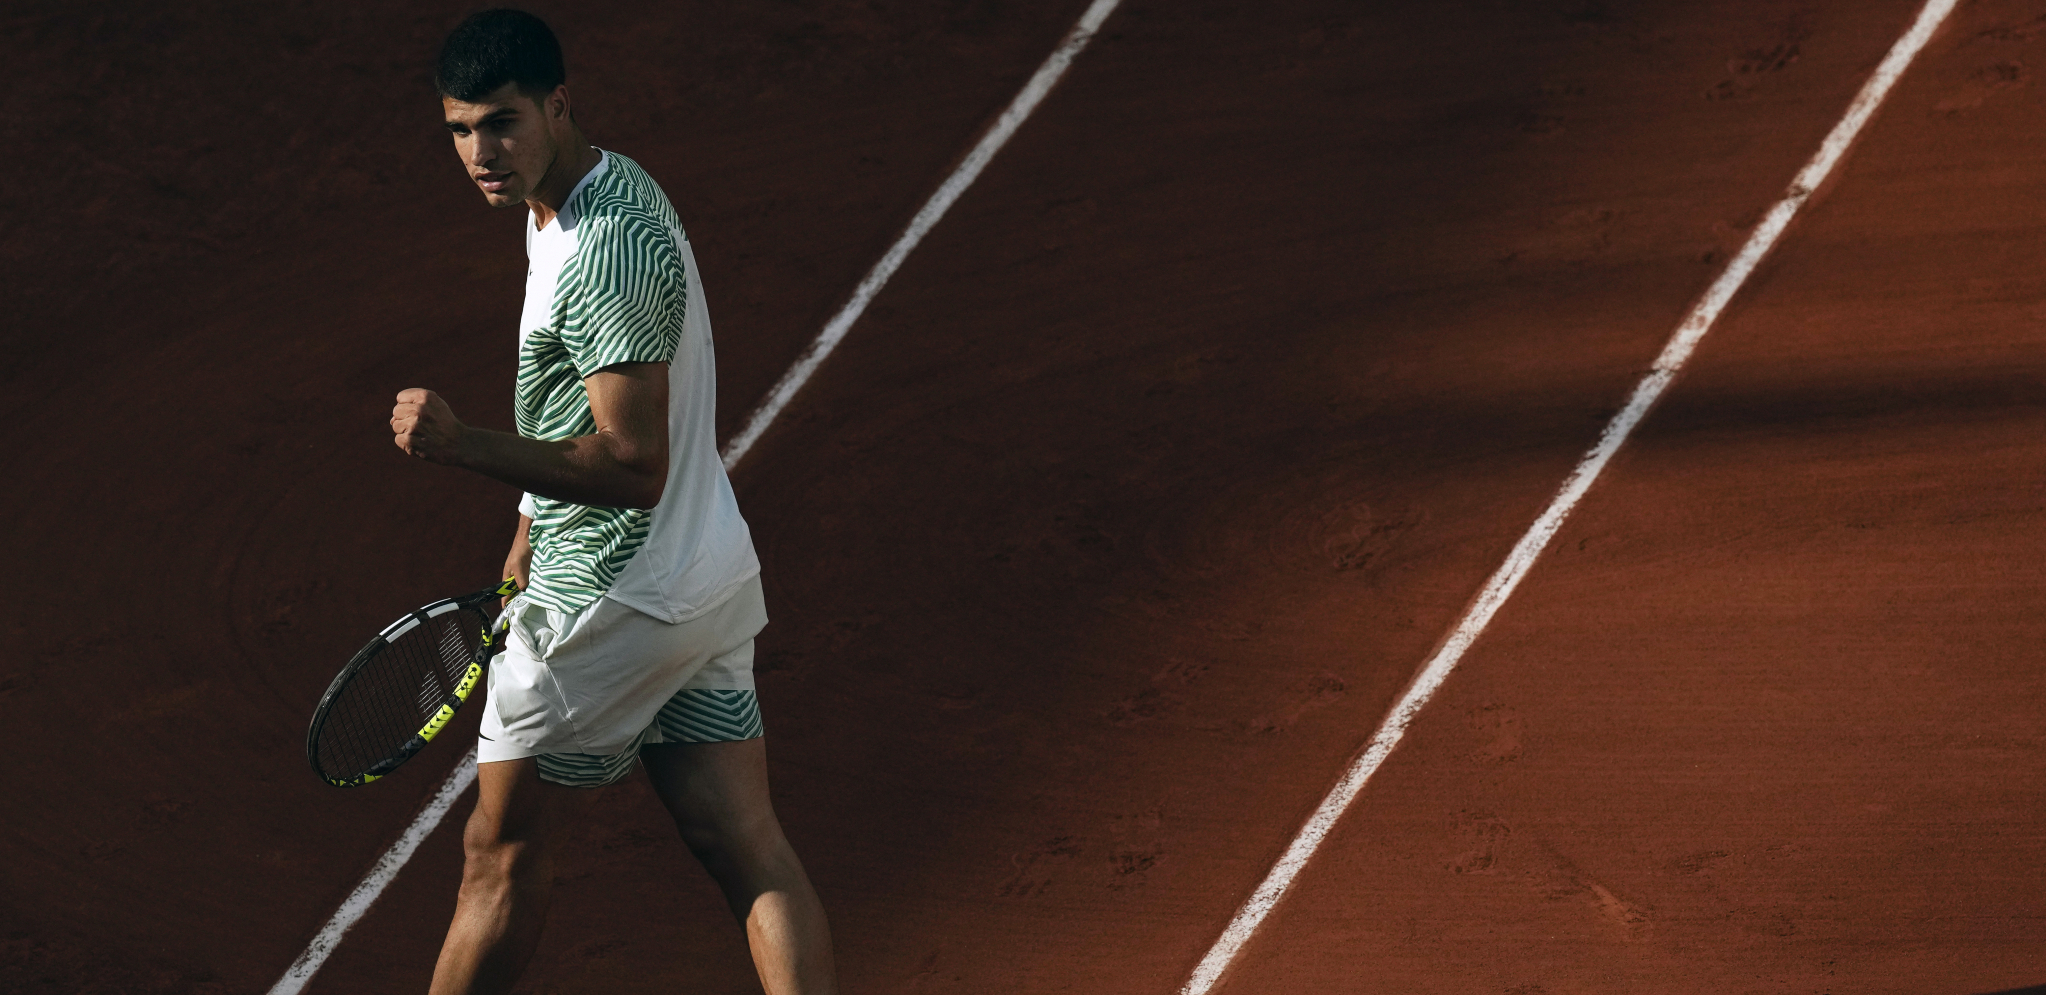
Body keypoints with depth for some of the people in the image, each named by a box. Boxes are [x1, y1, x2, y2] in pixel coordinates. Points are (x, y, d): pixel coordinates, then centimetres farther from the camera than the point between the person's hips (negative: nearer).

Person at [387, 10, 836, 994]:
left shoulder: (607, 253, -25)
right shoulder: (612, 181, 7)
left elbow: (634, 468, -28)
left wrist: (463, 445, -32)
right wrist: (537, 530, 27)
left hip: (613, 606, -9)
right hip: (708, 580, 9)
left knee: (502, 852, 8)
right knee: (747, 851, 4)